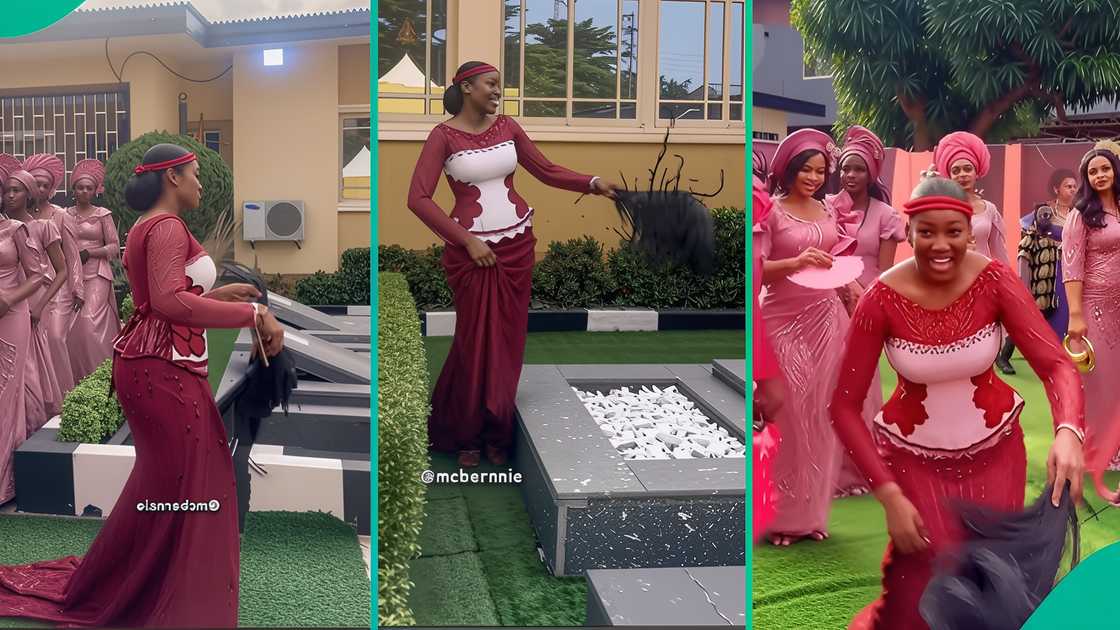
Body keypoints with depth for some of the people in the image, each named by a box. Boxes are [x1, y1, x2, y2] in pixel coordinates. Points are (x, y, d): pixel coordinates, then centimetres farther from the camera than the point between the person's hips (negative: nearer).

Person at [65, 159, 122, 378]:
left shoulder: (103, 214, 3)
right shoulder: (65, 215, 11)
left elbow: (114, 247, 1)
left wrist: (89, 253, -10)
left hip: (97, 274, -3)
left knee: (90, 319, -16)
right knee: (74, 325, 0)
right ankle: (79, 375, 9)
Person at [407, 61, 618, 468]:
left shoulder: (508, 127, 6)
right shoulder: (444, 135, -7)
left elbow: (547, 171, 8)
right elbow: (418, 198, -12)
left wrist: (593, 184, -7)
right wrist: (466, 240, -15)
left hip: (516, 242, 4)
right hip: (470, 248, -4)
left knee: (508, 339, 7)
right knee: (475, 340, 3)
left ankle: (497, 435, 21)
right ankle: (465, 435, 21)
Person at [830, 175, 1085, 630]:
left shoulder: (994, 281, -17)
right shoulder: (882, 300, -22)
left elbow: (1055, 362, -25)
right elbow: (844, 407, -17)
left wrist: (1067, 434, -46)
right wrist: (889, 496, -22)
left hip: (994, 449, 2)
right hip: (915, 458, -2)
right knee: (926, 587, 2)